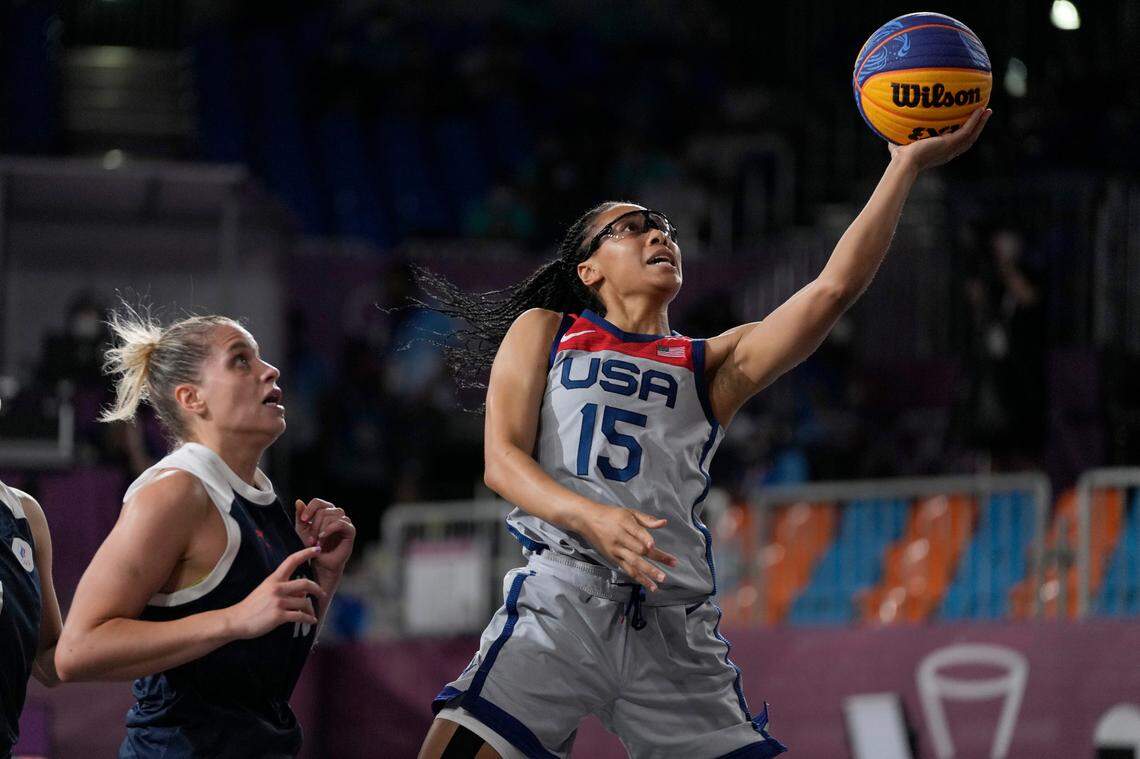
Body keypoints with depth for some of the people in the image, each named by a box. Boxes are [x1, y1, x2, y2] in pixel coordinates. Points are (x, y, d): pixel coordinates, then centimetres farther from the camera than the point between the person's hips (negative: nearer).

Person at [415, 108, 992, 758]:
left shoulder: (712, 364, 21)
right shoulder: (544, 332, 19)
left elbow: (834, 289, 9)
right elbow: (503, 459, 5)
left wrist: (909, 165, 3)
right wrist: (591, 518, -16)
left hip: (677, 627, 3)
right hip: (563, 600, -3)